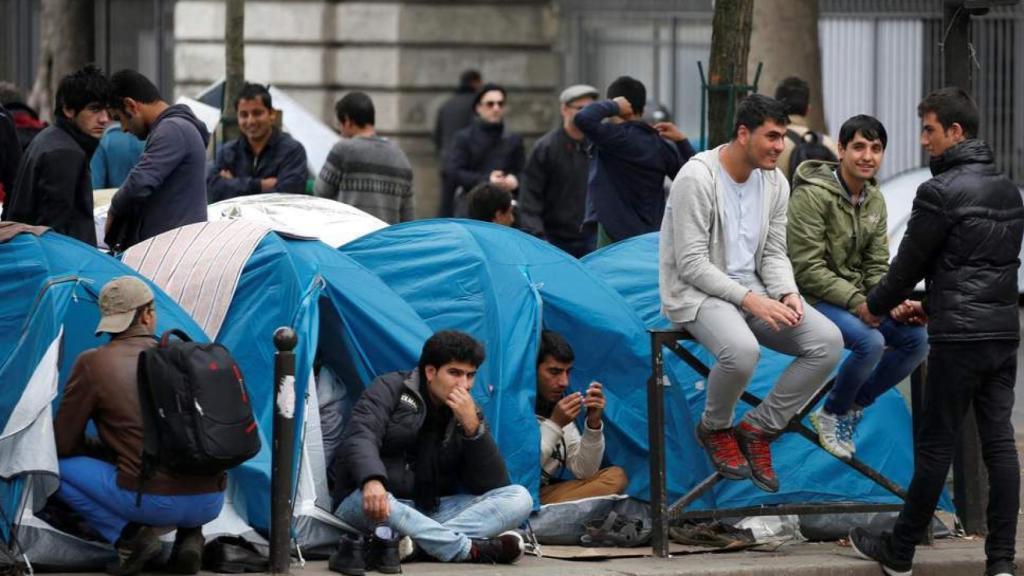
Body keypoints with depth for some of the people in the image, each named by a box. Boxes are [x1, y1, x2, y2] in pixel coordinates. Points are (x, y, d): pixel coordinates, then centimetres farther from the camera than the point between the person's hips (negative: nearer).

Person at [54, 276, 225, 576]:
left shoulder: (93, 363, 1)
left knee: (60, 466, 13)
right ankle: (189, 536, 11)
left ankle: (131, 536, 0)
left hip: (152, 502, -5)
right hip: (210, 504, 5)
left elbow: (63, 444, 7)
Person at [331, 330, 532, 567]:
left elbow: (493, 486, -1)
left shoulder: (467, 414, 11)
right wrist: (372, 481, -41)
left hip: (433, 512, 4)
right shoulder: (390, 390, 1)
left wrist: (472, 427, -14)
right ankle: (469, 548, -36)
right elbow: (360, 438, -19)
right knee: (368, 501, -40)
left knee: (519, 498, -16)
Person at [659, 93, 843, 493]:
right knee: (742, 350, -38)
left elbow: (774, 253, 11)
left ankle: (759, 429, -2)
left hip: (752, 291, 7)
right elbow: (692, 264, -19)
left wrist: (787, 294, -11)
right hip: (696, 292, -7)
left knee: (828, 341, -15)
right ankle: (715, 429, -5)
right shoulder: (698, 178, -17)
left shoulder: (775, 183, 6)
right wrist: (749, 299, -27)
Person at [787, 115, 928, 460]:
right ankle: (832, 415, -4)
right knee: (871, 342, -31)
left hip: (858, 297, 8)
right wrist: (856, 302, -27)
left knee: (917, 338, -9)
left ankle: (854, 406, 9)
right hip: (814, 297, -8)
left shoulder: (875, 200, 8)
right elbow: (808, 269, -20)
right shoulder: (812, 195, -17)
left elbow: (877, 266, 8)